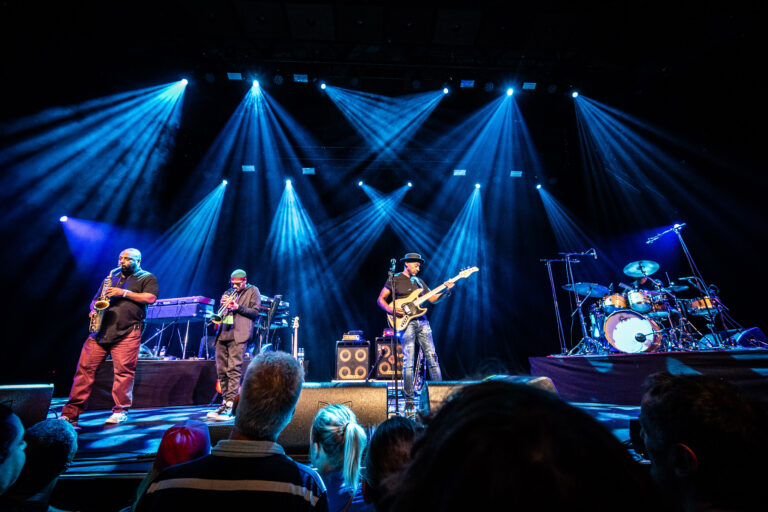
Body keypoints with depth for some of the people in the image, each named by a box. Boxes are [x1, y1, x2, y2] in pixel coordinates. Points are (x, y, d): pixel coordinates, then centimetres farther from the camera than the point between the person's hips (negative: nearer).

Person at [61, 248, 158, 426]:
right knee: (85, 368, 1)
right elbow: (95, 299, 28)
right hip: (100, 330, 6)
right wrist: (94, 310, 6)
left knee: (124, 371, -6)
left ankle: (120, 411, 5)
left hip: (127, 332, -5)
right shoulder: (111, 277, 25)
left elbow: (151, 298, -8)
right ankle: (70, 413, 10)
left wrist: (124, 293, -12)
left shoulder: (147, 278, 8)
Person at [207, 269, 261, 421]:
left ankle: (230, 406, -12)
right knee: (221, 371, 8)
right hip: (223, 334, 6)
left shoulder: (252, 291, 9)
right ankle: (225, 402, 19)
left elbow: (255, 312, 0)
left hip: (238, 335, -6)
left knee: (234, 369, -12)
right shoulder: (228, 293, 25)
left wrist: (238, 307, -12)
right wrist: (223, 304, 4)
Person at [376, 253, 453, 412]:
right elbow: (380, 299, 3)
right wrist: (390, 309, -15)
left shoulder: (419, 281, 20)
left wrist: (446, 291, 1)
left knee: (432, 358, 3)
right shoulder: (394, 279, 4)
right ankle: (409, 401, 3)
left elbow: (433, 298, 17)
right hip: (406, 322, -5)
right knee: (408, 362, -6)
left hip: (422, 322, 5)